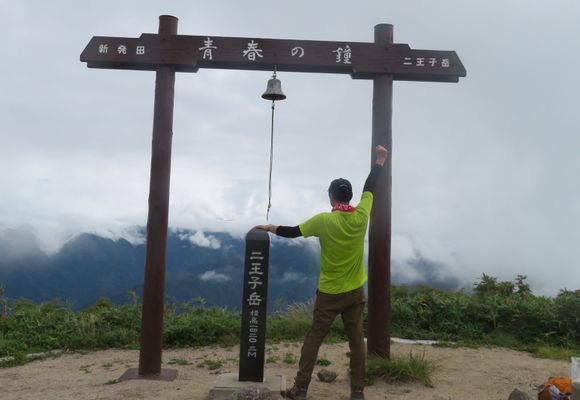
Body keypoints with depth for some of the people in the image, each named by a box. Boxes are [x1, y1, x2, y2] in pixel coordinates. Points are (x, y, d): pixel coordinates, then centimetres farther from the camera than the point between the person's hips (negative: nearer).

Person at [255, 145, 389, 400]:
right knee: (356, 339, 10)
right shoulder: (361, 216, -7)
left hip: (329, 293, -3)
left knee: (313, 339, 5)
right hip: (355, 291, 3)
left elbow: (292, 232, -5)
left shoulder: (323, 221, -15)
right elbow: (370, 187, 7)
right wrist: (380, 160, 21)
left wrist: (270, 228, 12)